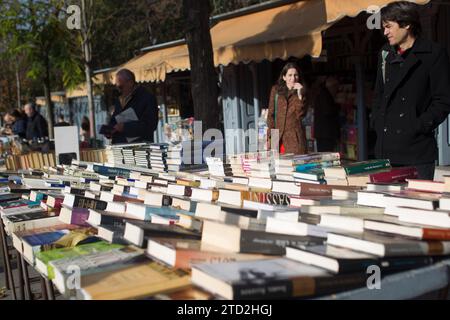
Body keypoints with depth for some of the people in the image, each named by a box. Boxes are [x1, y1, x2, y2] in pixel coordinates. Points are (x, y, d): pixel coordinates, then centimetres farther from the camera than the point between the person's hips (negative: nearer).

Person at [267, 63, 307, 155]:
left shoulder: (301, 91, 8)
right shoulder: (276, 90, 9)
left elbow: (301, 115, -4)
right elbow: (270, 114, 9)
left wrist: (299, 94, -11)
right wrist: (271, 136, 0)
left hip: (295, 137, 0)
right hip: (278, 136, 1)